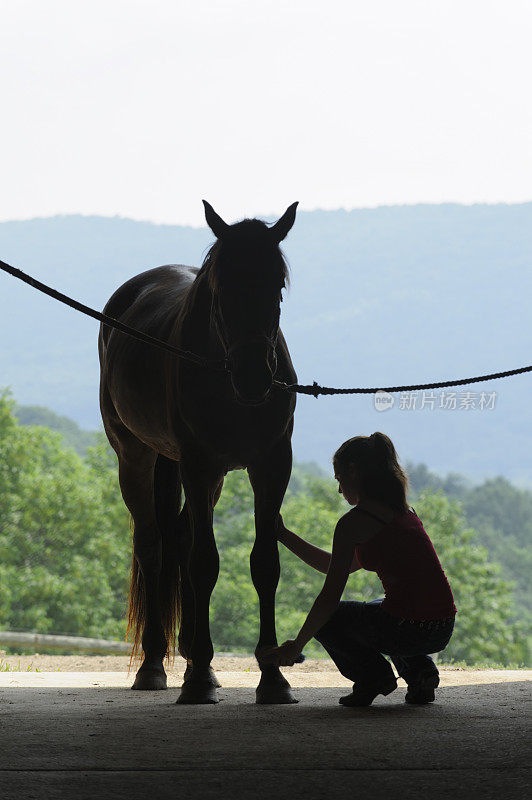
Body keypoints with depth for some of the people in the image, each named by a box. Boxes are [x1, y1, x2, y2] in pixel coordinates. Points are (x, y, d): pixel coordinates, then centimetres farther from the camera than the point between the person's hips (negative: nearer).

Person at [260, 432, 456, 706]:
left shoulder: (353, 523, -5)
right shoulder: (403, 511, 19)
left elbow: (330, 596, -4)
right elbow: (340, 566, 29)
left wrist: (296, 645, 7)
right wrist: (285, 536, 33)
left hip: (407, 629, -7)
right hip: (443, 630, 7)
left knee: (322, 619, 19)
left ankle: (373, 673, 1)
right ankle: (419, 669, 16)